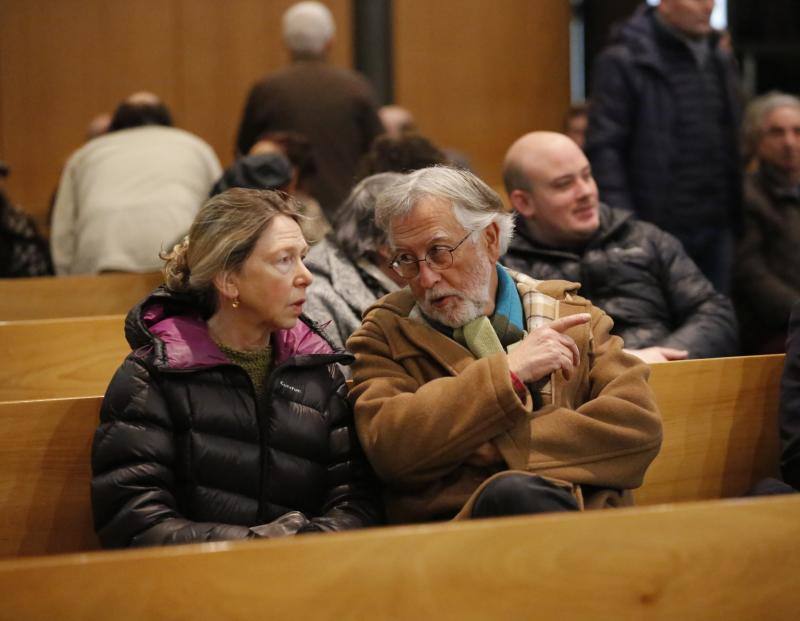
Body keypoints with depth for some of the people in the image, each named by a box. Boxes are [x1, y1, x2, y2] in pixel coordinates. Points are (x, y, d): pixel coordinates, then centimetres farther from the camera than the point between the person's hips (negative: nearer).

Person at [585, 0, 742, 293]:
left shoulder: (722, 61, 14)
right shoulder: (622, 62, -7)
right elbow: (604, 149, -11)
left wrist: (737, 218, 13)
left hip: (717, 228, 6)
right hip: (659, 229, -6)